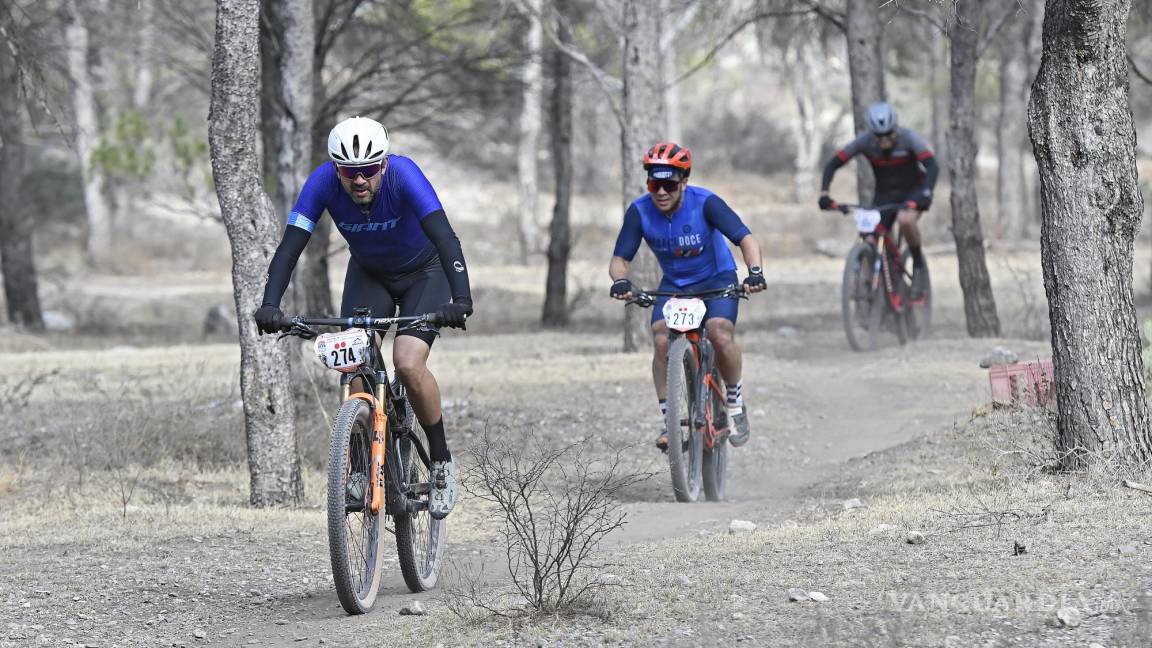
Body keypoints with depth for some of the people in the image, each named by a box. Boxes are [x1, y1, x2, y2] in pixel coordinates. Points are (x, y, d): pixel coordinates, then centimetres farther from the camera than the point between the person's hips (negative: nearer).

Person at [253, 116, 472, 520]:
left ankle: (441, 460, -2)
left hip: (423, 272, -3)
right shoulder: (323, 182, -26)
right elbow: (291, 246, -29)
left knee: (408, 364, -22)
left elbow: (444, 237, -43)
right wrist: (270, 306, -44)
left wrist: (461, 300, -57)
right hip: (368, 273, 3)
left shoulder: (404, 175, -34)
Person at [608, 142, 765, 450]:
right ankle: (666, 419, -13)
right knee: (662, 340, -24)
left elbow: (746, 239, -28)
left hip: (717, 279, -2)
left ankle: (735, 402, -2)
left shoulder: (705, 203, -25)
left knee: (720, 334, -28)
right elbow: (620, 259, -16)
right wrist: (621, 281, -40)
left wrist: (755, 271, -47)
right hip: (674, 284, 2)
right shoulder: (640, 211, -18)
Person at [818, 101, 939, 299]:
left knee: (906, 220, -35)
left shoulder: (908, 138, -25)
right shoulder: (864, 141, -18)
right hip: (885, 194, 3)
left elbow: (932, 166, -33)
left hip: (912, 190, -3)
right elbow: (833, 164, -16)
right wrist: (824, 194, -30)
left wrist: (925, 193, -49)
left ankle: (918, 264, -10)